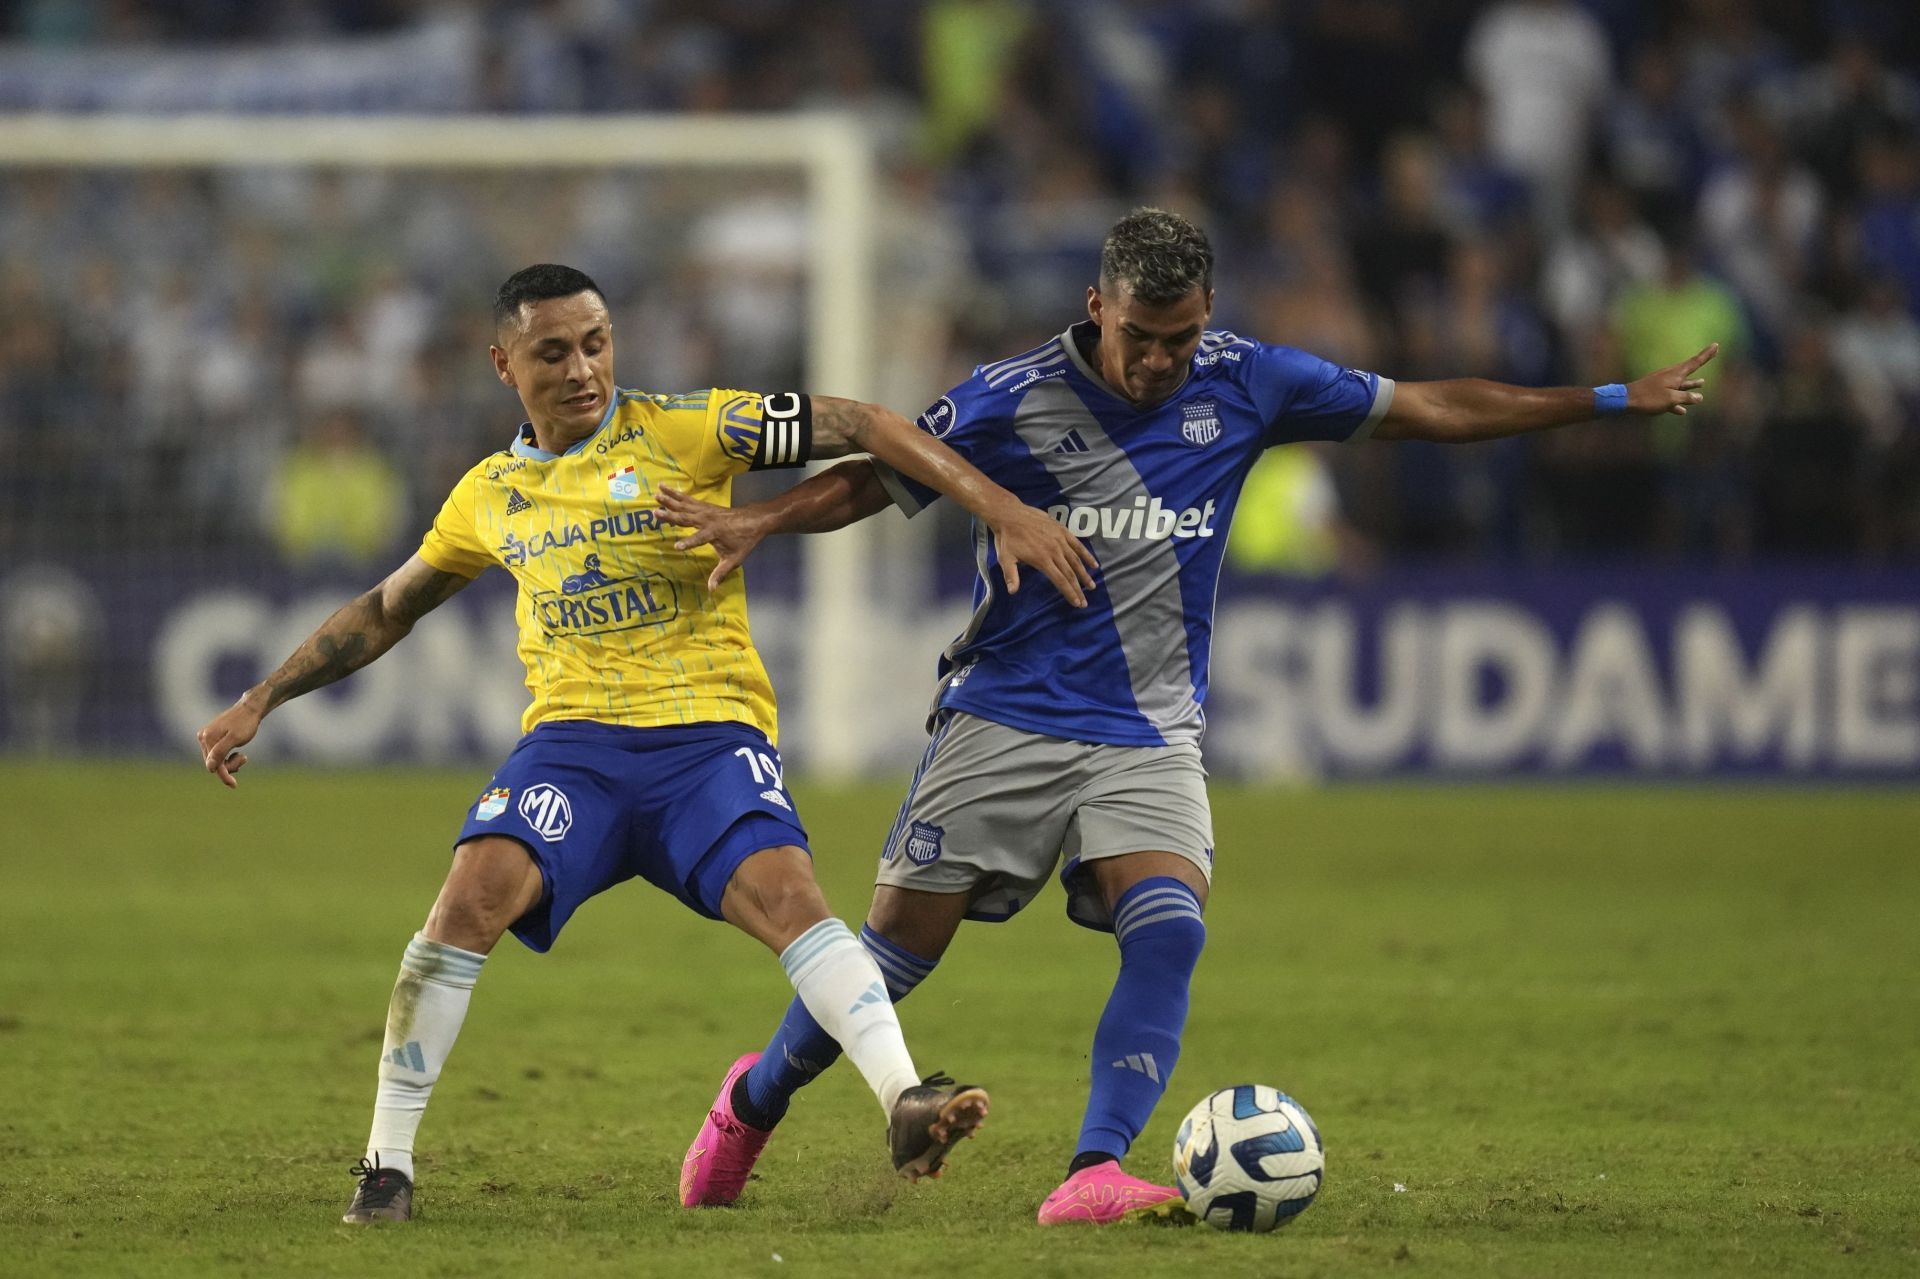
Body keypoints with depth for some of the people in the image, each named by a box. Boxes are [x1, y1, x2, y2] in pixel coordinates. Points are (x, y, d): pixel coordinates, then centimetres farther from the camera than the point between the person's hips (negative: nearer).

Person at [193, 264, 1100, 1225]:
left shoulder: (679, 432, 0)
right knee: (477, 891, -23)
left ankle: (906, 1106, -40)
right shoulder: (490, 495, 14)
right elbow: (386, 611, 30)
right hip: (573, 739, 2)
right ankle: (387, 1164, -14)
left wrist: (1002, 511, -15)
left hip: (707, 732, -2)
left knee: (785, 894, -29)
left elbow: (860, 428, -5)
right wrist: (261, 701, 28)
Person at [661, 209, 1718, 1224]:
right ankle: (755, 1101, 26)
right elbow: (873, 480, -1)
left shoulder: (1244, 384, -3)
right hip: (1004, 720, -2)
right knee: (898, 949, 0)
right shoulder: (1010, 402, -11)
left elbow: (1428, 408, 5)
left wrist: (1612, 400, 7)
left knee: (1170, 931, -23)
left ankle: (1093, 1175, -27)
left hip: (1150, 739, 2)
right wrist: (755, 523, -20)